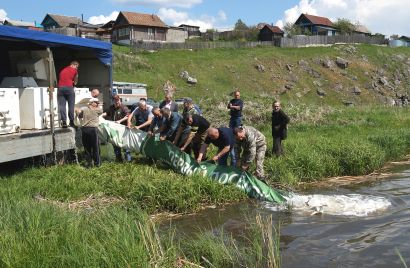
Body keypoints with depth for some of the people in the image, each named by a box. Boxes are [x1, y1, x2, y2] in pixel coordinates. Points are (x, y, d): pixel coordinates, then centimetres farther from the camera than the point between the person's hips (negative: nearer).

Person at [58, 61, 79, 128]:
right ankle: (71, 122, 2)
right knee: (71, 106, 2)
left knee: (62, 106, -1)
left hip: (60, 88, 4)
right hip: (69, 87, -4)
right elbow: (75, 81, 18)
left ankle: (64, 122, -7)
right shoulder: (74, 70, 11)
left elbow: (60, 78, 23)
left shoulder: (63, 70, 24)